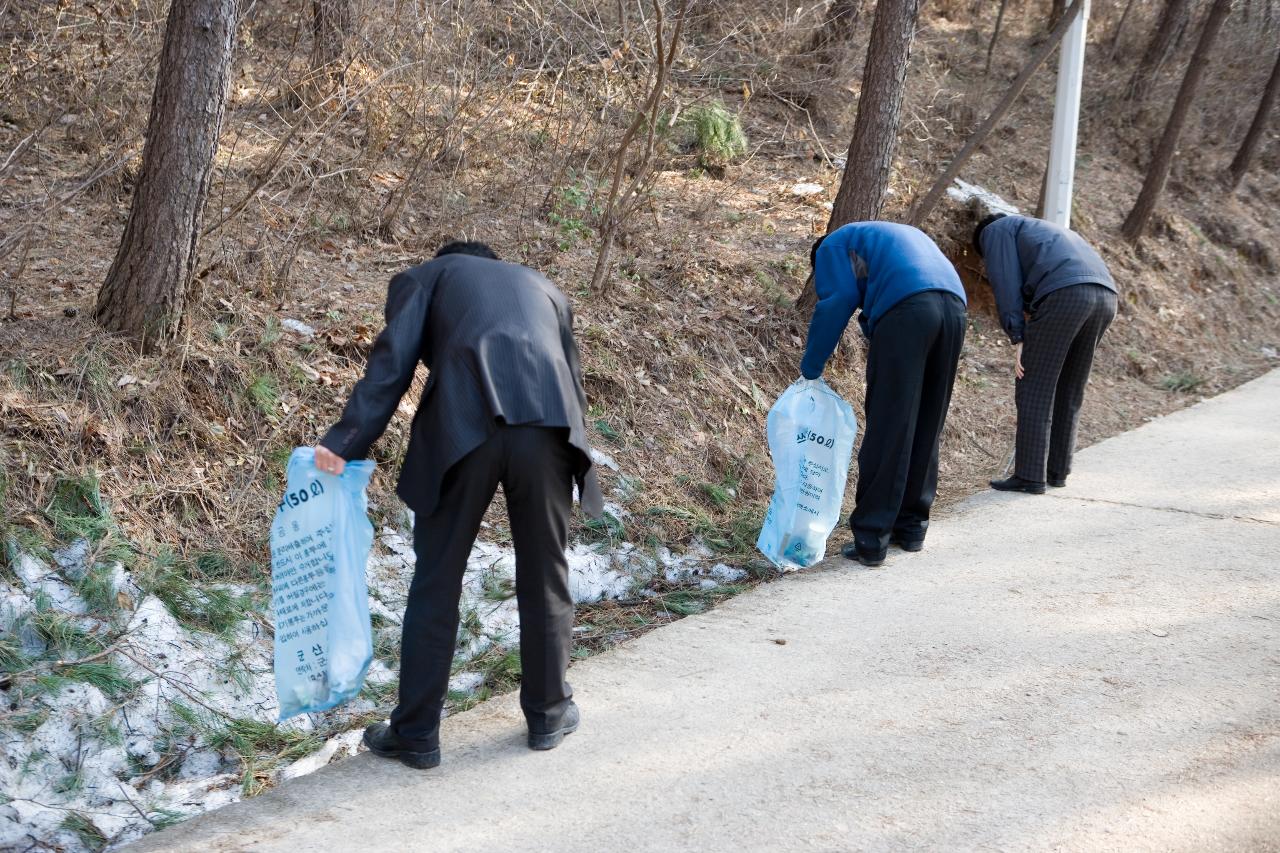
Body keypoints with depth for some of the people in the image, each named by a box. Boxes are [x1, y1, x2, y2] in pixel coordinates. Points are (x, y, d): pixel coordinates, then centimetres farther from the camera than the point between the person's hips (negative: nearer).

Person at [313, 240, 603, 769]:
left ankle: (416, 734, 16)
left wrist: (345, 443, 0)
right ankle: (549, 714, 31)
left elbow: (392, 362, 8)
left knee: (436, 582, 8)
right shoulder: (544, 288, 37)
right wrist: (574, 458, 38)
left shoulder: (423, 278, 26)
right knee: (545, 579, 18)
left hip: (462, 425, -3)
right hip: (547, 423, 3)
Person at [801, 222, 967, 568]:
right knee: (927, 430, 16)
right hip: (954, 306, 7)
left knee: (887, 431, -4)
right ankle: (911, 527, 22)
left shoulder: (833, 246, 20)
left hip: (905, 310, -6)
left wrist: (810, 368, 11)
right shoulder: (902, 233, 41)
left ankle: (870, 539, -3)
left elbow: (835, 305, 5)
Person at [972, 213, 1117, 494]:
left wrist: (1018, 339, -1)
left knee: (1034, 390, 0)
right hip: (1106, 294, 8)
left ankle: (1030, 476, -1)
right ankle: (1058, 471, 22)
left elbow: (1007, 284, 4)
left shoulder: (995, 230, 20)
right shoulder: (1045, 230, 41)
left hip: (1065, 293, -8)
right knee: (1070, 392, 17)